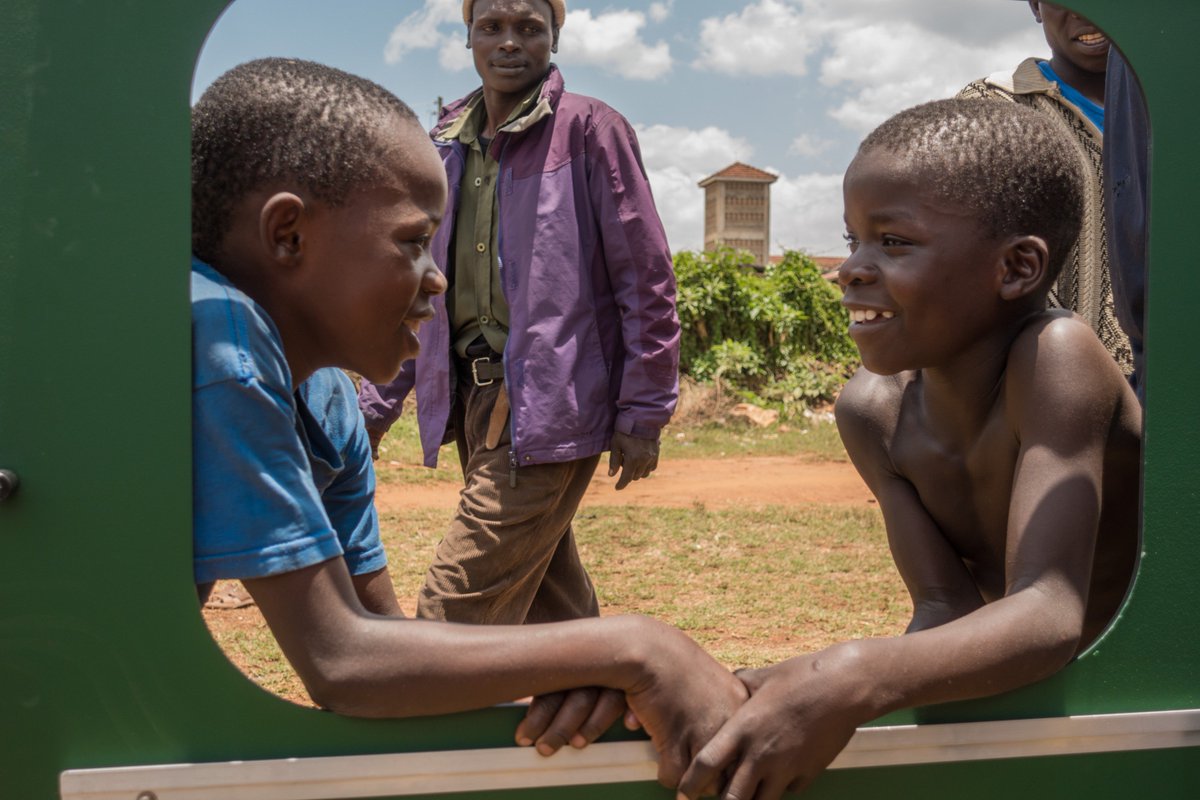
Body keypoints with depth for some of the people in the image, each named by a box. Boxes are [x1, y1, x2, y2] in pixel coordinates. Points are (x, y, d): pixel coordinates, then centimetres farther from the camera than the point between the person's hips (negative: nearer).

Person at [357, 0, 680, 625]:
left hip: (546, 407, -6)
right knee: (551, 607, 15)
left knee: (452, 614, -10)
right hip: (475, 404, 7)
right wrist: (374, 408, 16)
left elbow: (646, 281, -5)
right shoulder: (449, 144, 14)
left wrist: (643, 413, -8)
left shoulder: (588, 129, -3)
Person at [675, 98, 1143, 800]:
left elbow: (1050, 613, -35)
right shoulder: (874, 413, -12)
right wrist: (814, 684, -32)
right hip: (1012, 703, 4)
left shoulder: (1056, 356, -27)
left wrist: (855, 680, -49)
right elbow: (946, 611, -15)